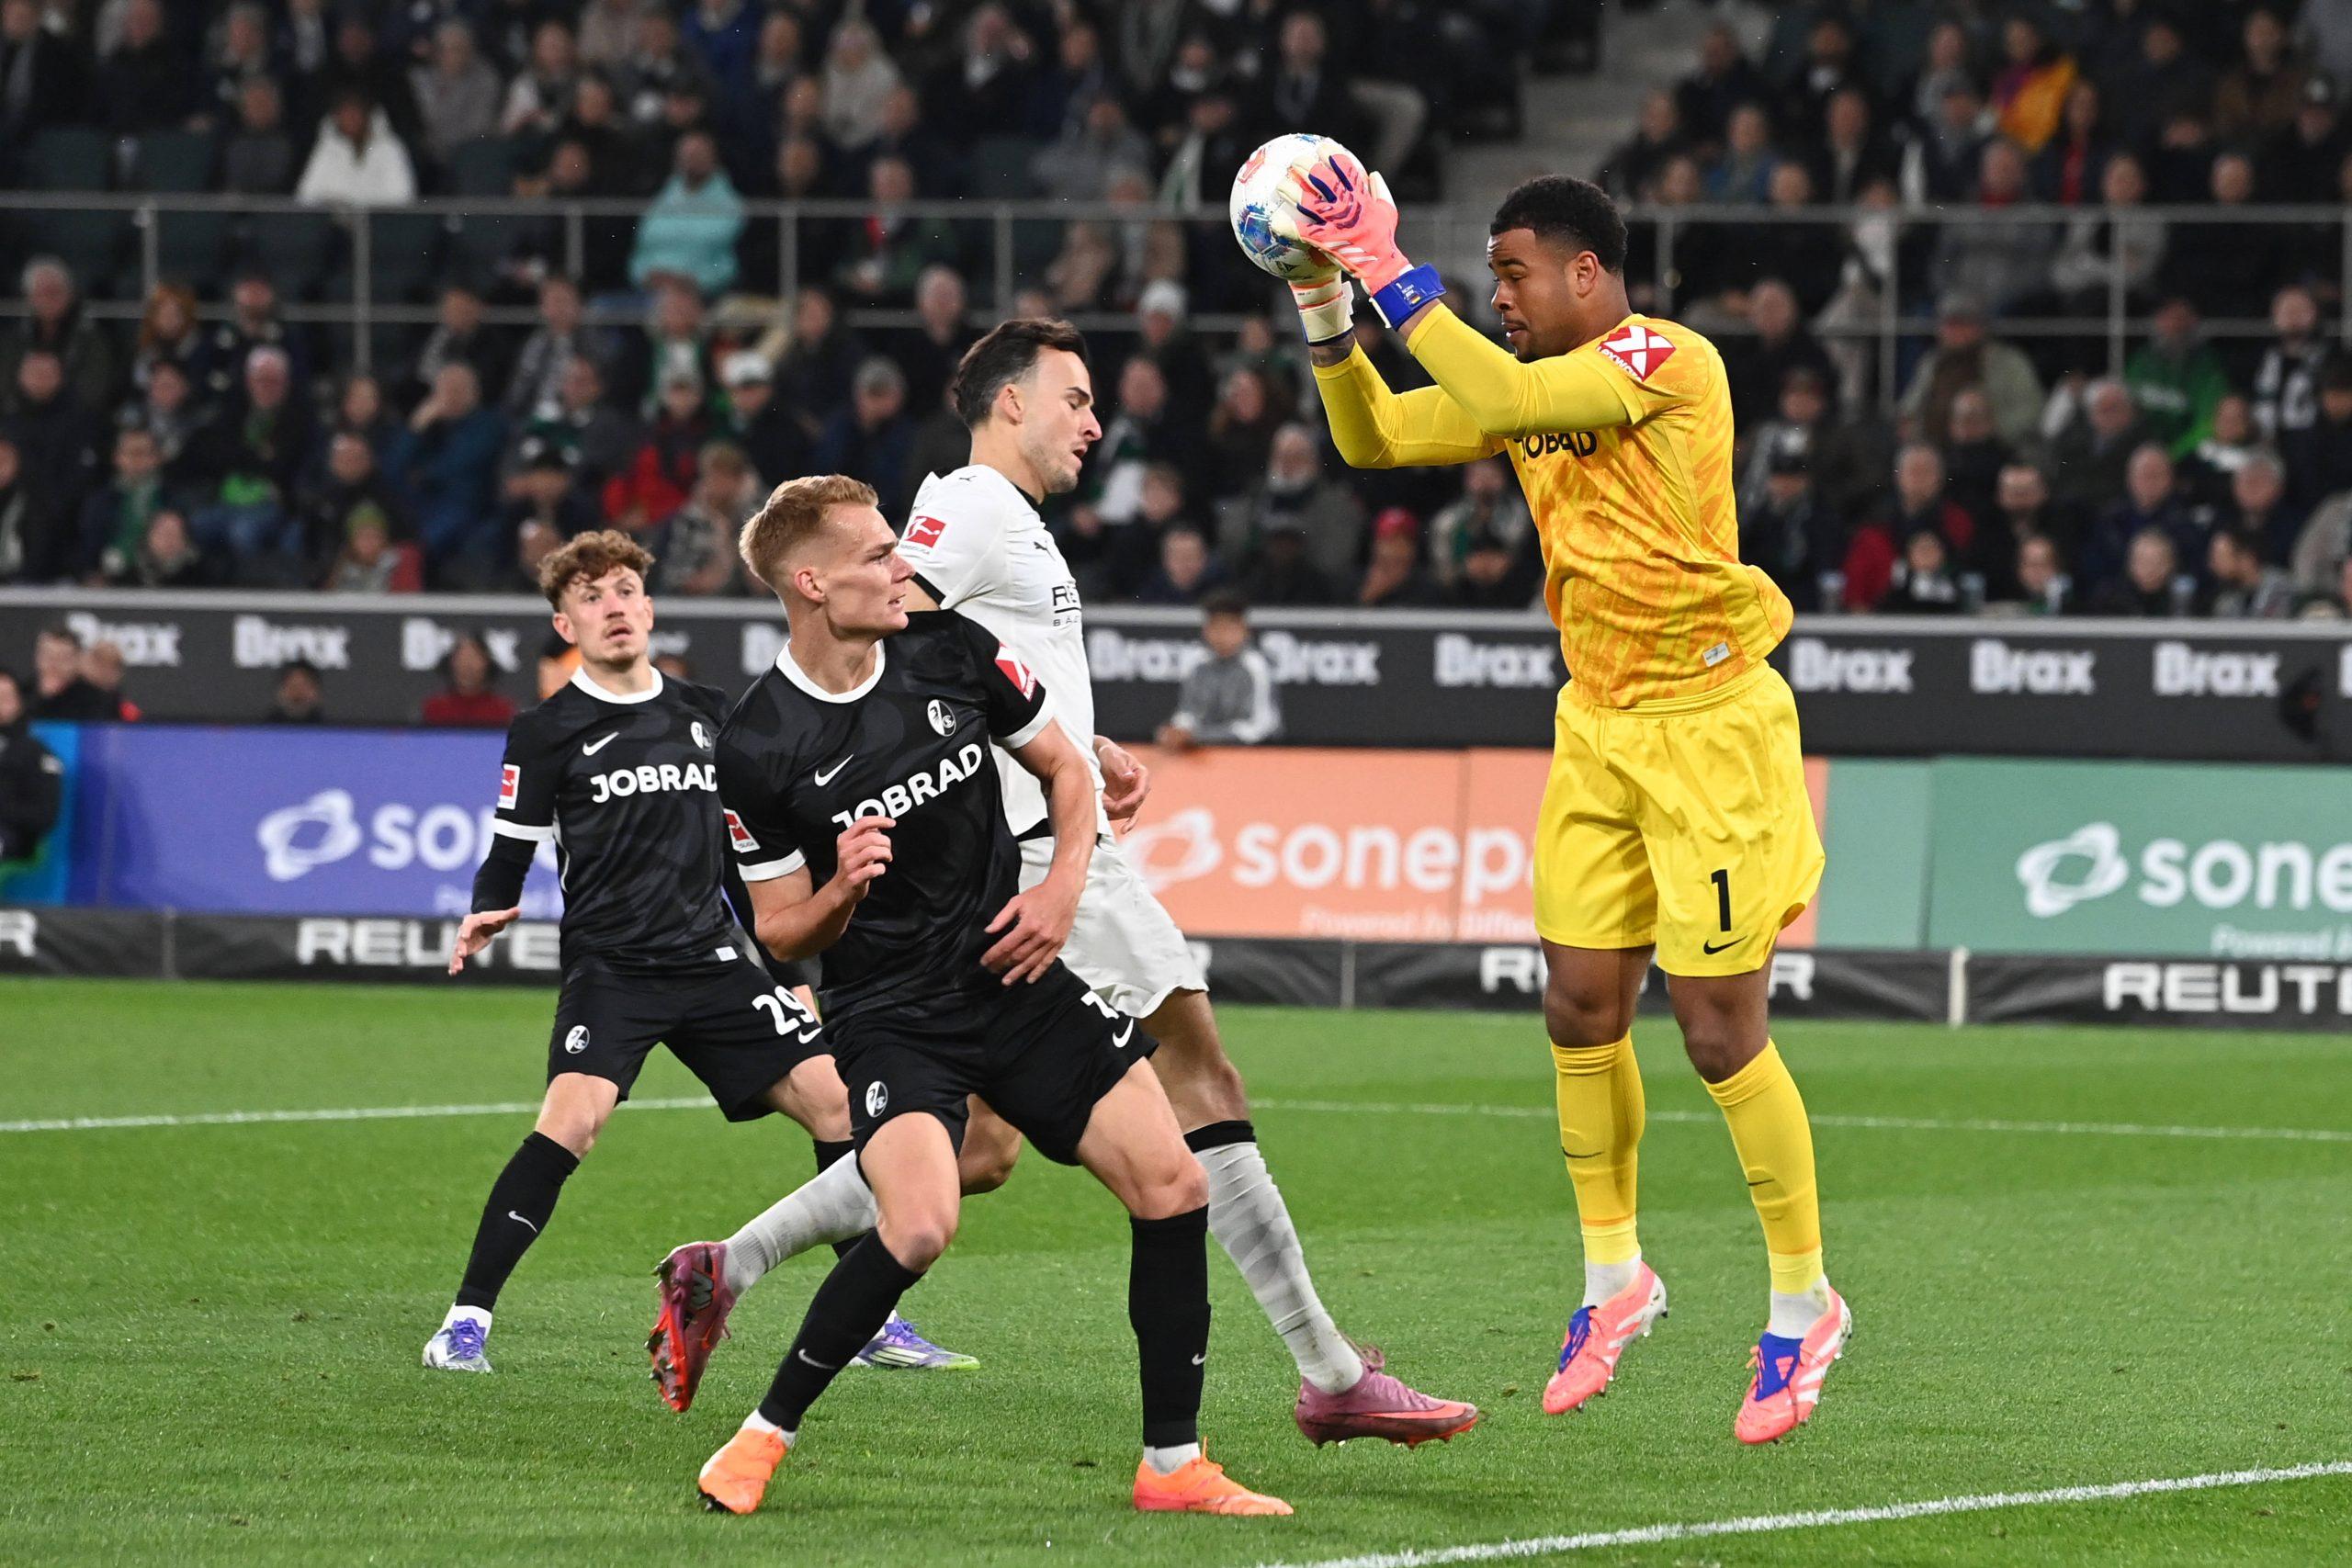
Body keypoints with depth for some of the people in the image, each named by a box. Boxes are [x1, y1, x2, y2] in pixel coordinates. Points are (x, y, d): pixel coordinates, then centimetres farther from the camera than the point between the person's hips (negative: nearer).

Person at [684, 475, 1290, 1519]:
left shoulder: (952, 652, -2)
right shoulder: (757, 748, -13)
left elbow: (1066, 771, 12)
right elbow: (780, 934, -5)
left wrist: (1063, 887, -4)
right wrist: (842, 889, -25)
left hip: (1020, 982, 5)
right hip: (887, 1015, -5)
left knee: (1173, 1188, -3)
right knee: (920, 1228, -29)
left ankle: (1174, 1465, 10)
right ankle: (763, 1440, -10)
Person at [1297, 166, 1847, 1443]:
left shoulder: (1667, 359, -17)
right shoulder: (1533, 381, 9)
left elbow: (1502, 400, -31)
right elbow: (1372, 437, 12)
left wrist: (1389, 271, -26)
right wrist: (1327, 309, -3)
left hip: (1708, 724, -8)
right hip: (1597, 725, 8)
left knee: (1720, 1031, -5)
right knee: (1581, 1009, 6)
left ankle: (1804, 1307, 8)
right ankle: (1613, 1277, 23)